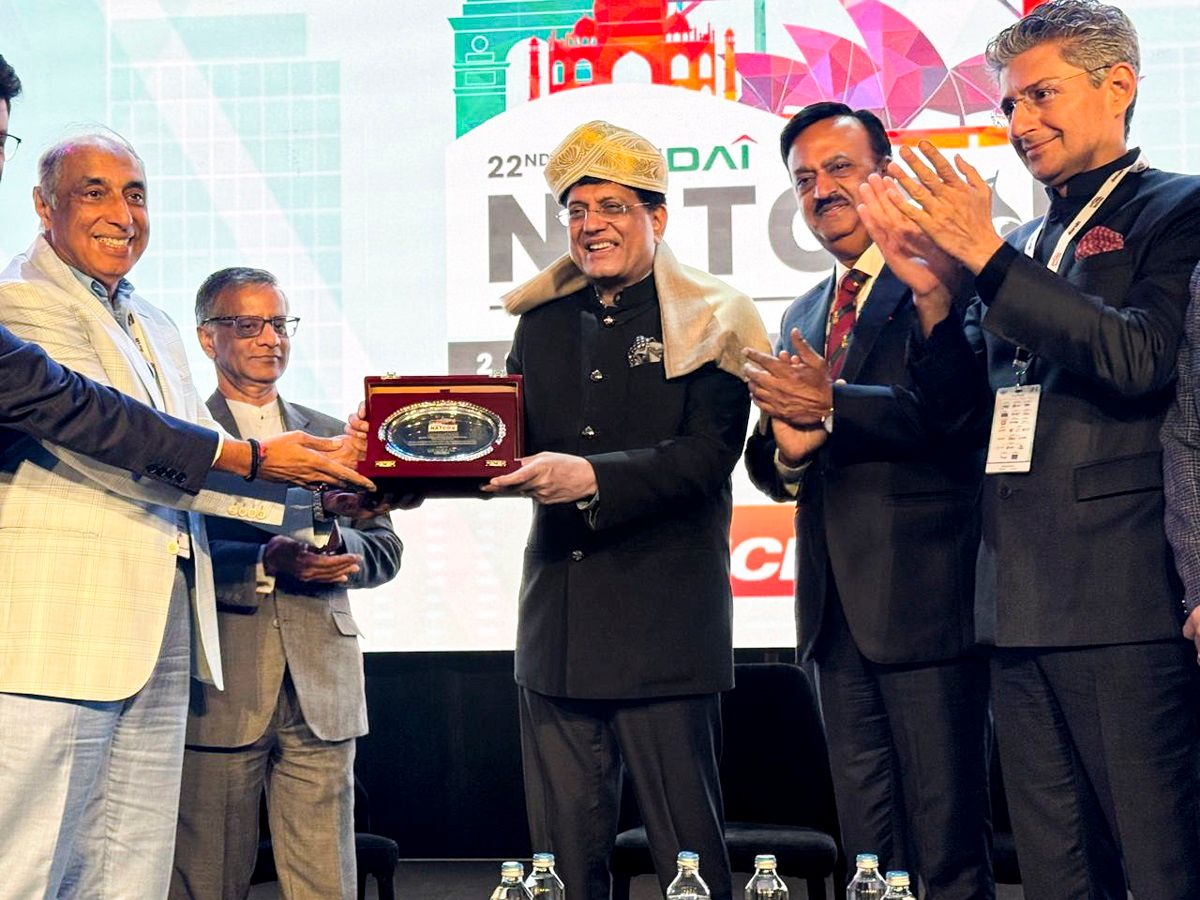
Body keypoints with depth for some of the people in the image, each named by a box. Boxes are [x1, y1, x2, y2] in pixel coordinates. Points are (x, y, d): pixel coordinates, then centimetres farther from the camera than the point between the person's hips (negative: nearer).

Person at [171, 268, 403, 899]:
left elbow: (385, 551, 14)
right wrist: (266, 563, -18)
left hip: (321, 690, 3)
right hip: (219, 689, -3)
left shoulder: (332, 436, 19)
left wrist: (336, 545, -7)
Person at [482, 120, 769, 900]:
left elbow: (705, 456, -14)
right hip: (557, 624, 5)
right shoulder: (542, 319, 14)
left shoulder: (708, 322, -2)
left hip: (664, 624, -5)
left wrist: (591, 477, -27)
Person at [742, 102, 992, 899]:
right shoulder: (803, 316, 20)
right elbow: (767, 458, 17)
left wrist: (833, 405, -27)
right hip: (839, 608, 8)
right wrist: (787, 453, -5)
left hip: (926, 597, -7)